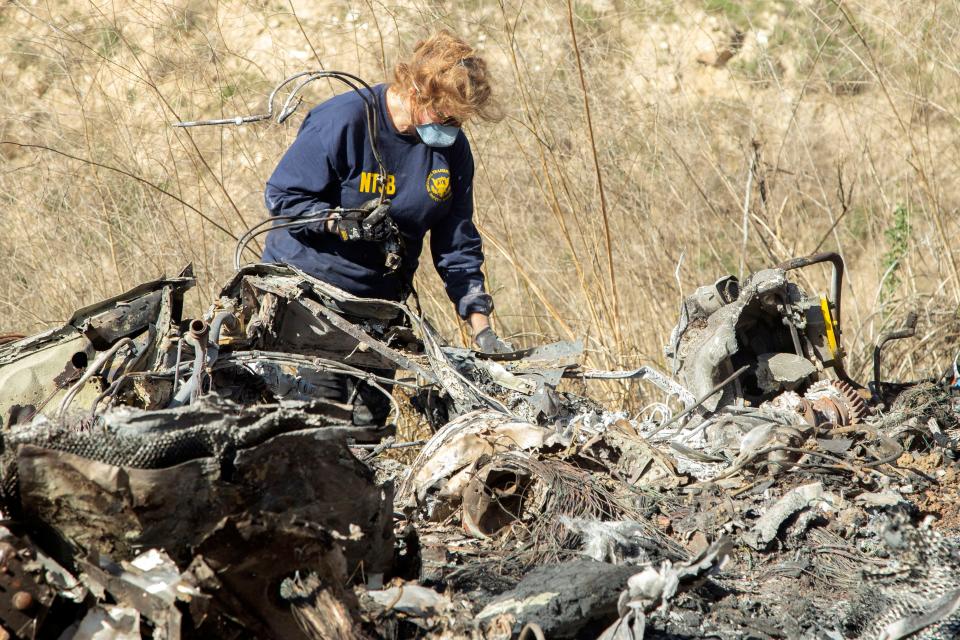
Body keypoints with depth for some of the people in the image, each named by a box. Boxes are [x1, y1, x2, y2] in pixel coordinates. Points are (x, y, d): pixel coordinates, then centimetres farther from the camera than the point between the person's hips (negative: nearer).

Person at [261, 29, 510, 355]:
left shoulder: (452, 147, -1)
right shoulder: (343, 121, -18)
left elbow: (458, 245, 3)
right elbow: (281, 196, -12)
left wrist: (481, 327, -5)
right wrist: (343, 224, -28)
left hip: (380, 299, 4)